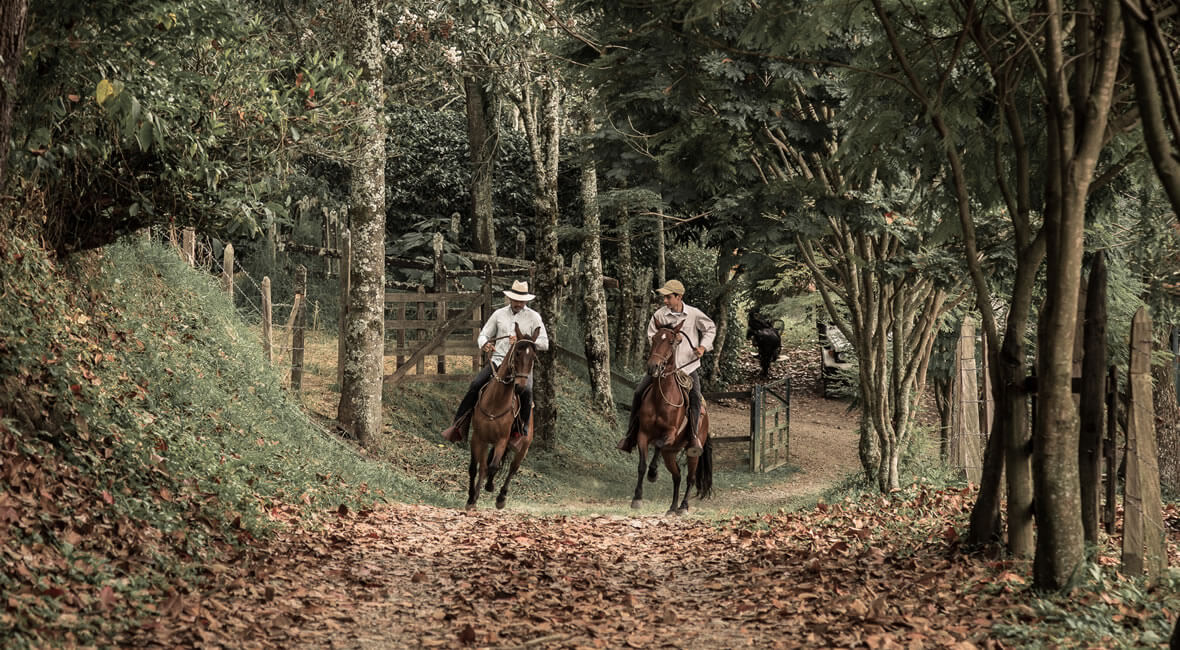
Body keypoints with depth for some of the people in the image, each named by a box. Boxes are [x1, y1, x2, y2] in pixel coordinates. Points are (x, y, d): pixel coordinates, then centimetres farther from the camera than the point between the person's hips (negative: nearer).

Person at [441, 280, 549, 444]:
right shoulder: (499, 314, 12)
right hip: (498, 360, 2)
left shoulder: (534, 317, 4)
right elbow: (484, 334, 16)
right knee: (475, 385, -17)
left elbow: (544, 344, -2)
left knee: (526, 392, -30)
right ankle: (457, 425, -13)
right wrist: (484, 344, -9)